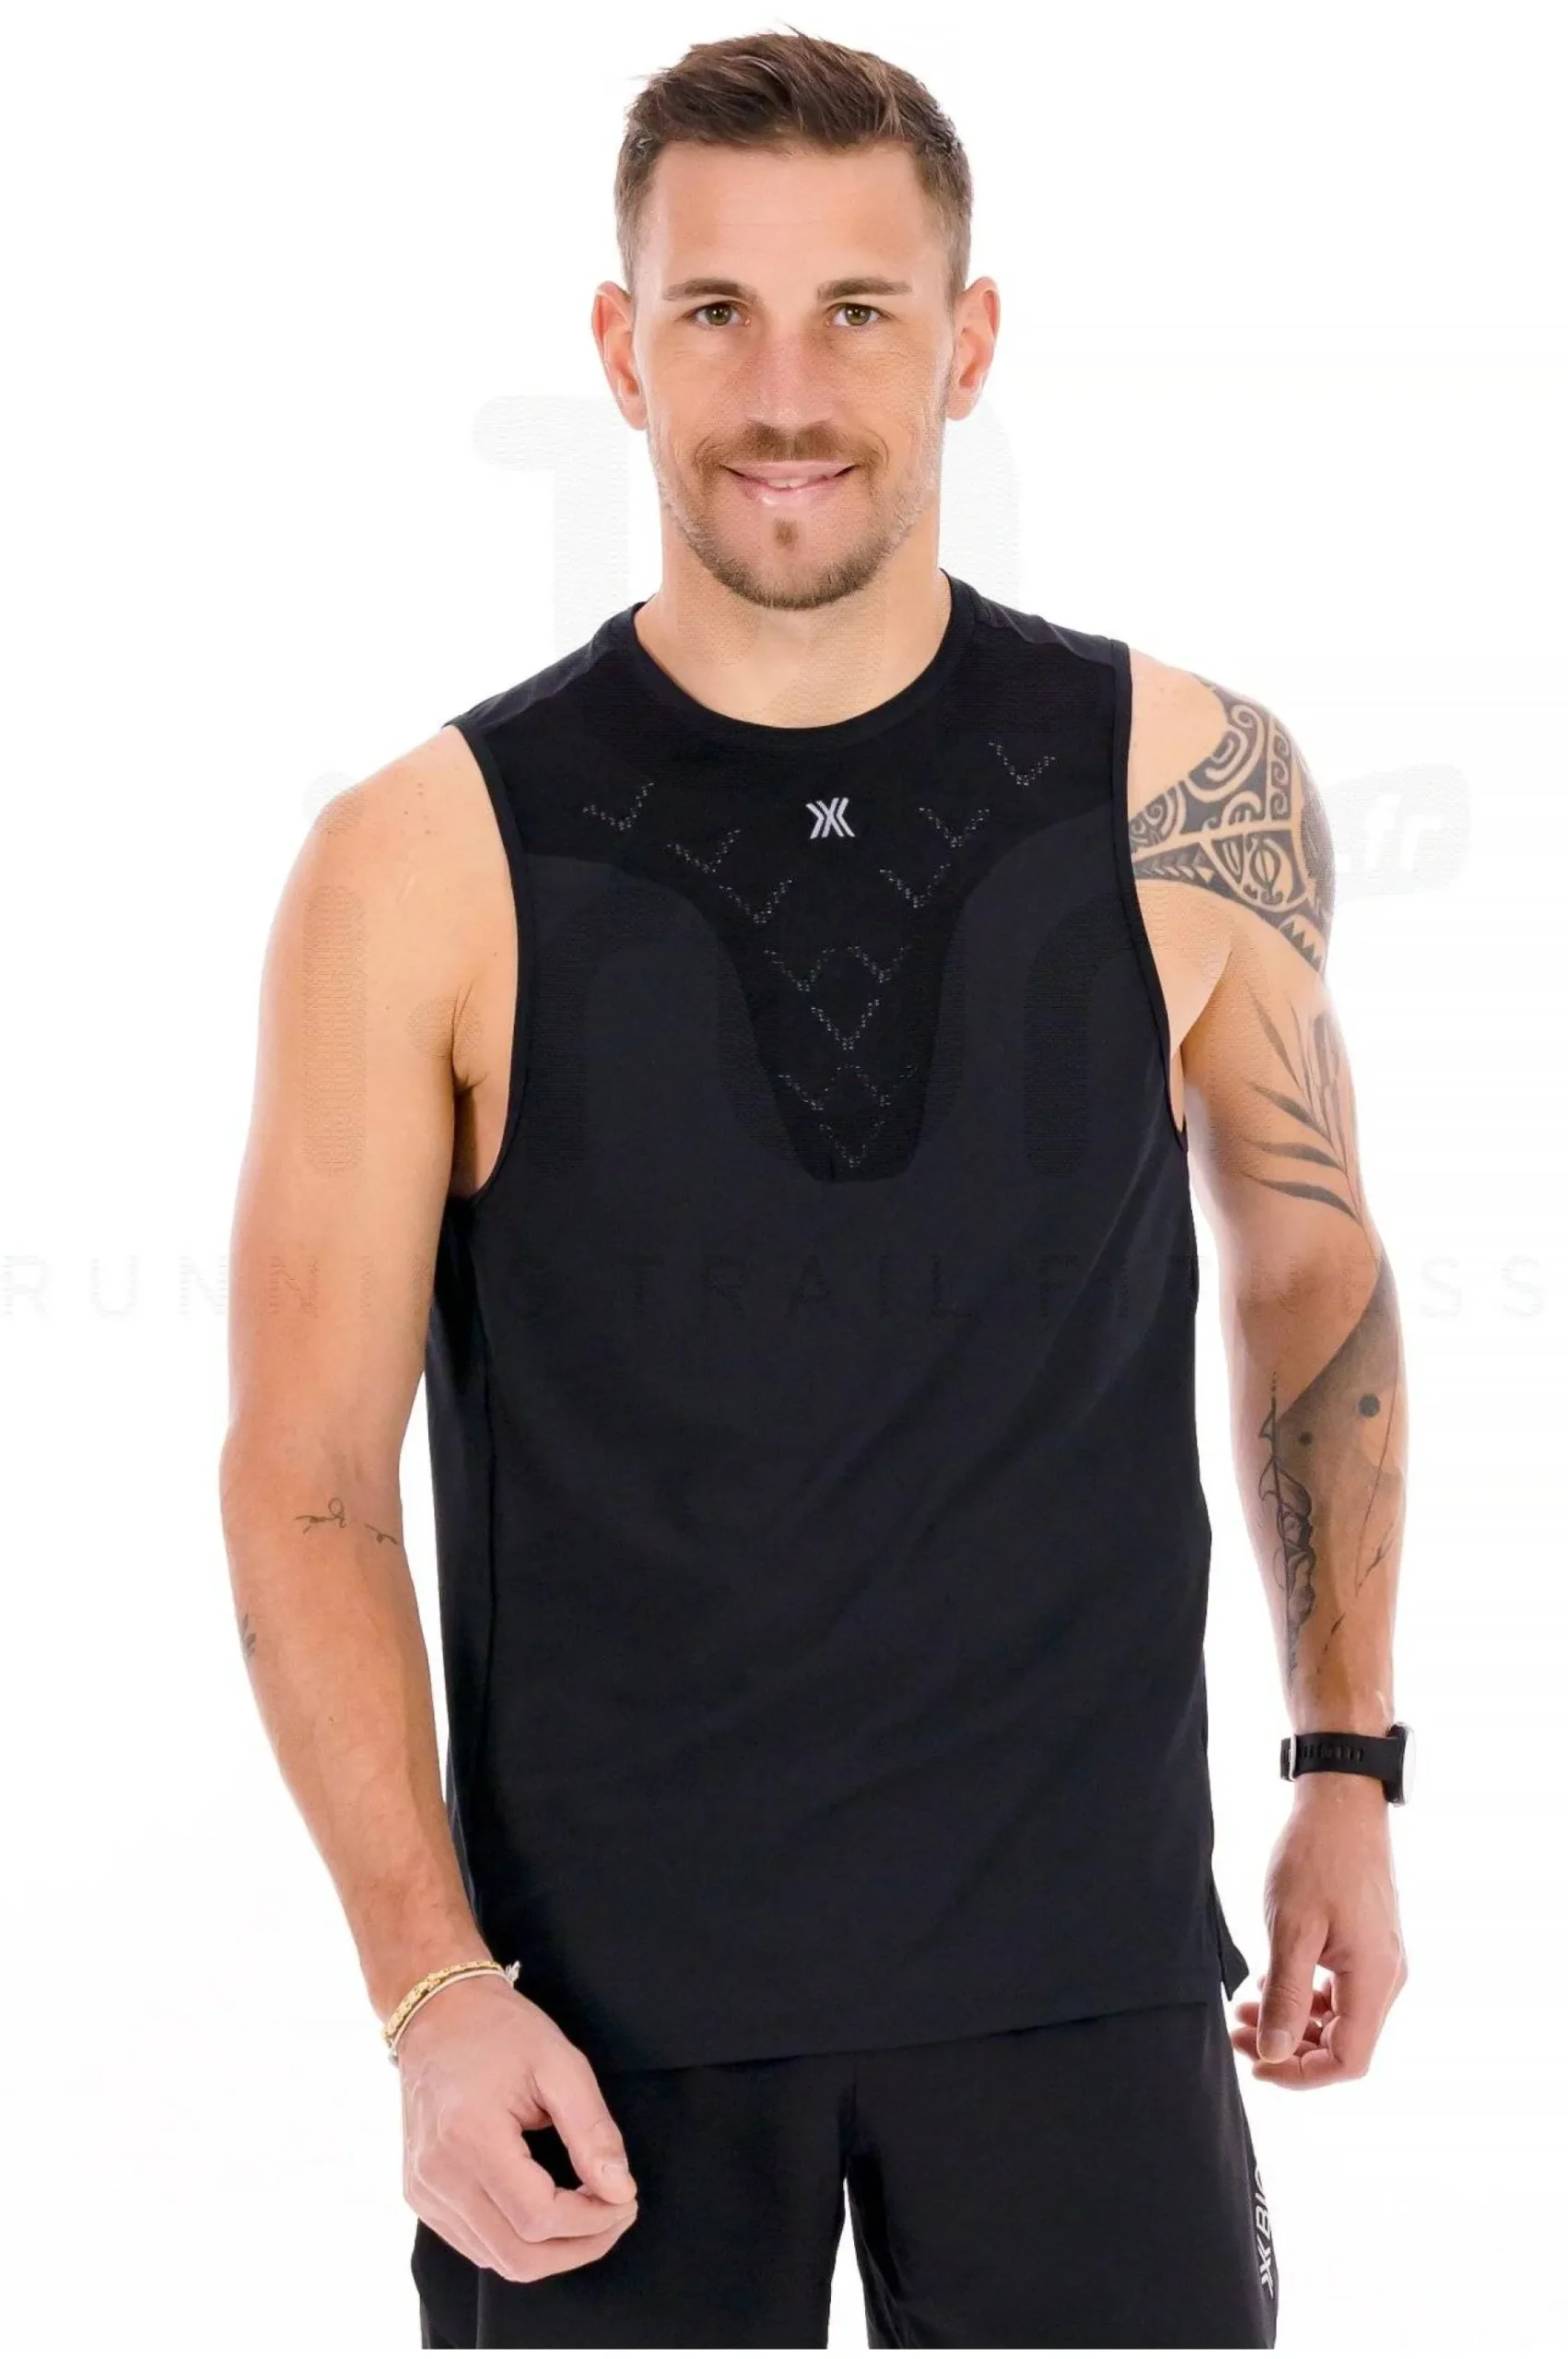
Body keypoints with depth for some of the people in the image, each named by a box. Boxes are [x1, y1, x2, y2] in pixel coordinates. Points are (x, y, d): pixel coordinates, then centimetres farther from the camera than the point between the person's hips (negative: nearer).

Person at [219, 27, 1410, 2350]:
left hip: (1080, 1959, 1)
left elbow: (1306, 1261, 13)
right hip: (606, 1980, -1)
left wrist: (1349, 1769, 12)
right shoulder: (429, 865, -7)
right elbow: (308, 1479, -4)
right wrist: (431, 1991, -11)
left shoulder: (1187, 793, -2)